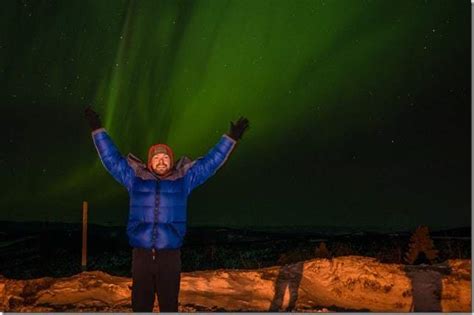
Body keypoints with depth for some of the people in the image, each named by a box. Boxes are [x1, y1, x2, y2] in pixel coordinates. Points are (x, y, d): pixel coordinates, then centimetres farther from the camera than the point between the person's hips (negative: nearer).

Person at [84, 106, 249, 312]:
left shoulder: (183, 179, 8)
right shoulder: (136, 178, 9)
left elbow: (210, 162, 11)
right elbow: (111, 159, 15)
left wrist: (231, 138, 11)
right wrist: (98, 130, 15)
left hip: (169, 254, 0)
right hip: (142, 254, 1)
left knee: (169, 304, 6)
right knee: (141, 304, 6)